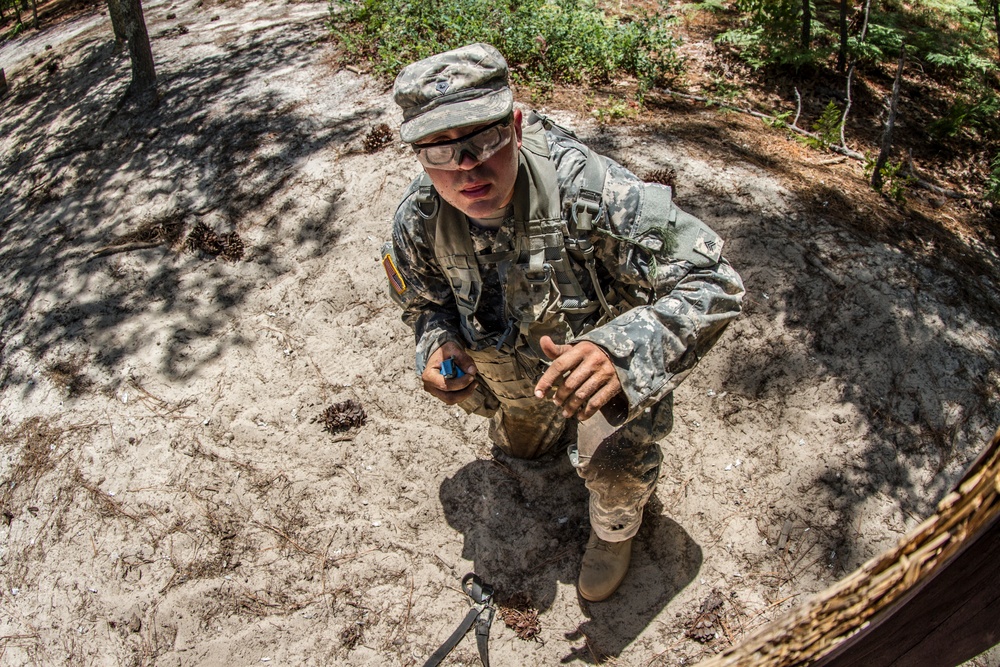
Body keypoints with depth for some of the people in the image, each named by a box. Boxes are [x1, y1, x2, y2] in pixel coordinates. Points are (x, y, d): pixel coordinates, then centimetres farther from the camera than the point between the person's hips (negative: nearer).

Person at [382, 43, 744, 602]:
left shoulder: (587, 188, -40)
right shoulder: (418, 221, -25)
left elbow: (713, 284, -39)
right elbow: (424, 299, -1)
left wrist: (622, 353, -57)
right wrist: (437, 347, -25)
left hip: (604, 342, -4)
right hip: (515, 367, 5)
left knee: (611, 458, -22)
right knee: (519, 448, 23)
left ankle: (616, 529, 16)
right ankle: (562, 422, 60)